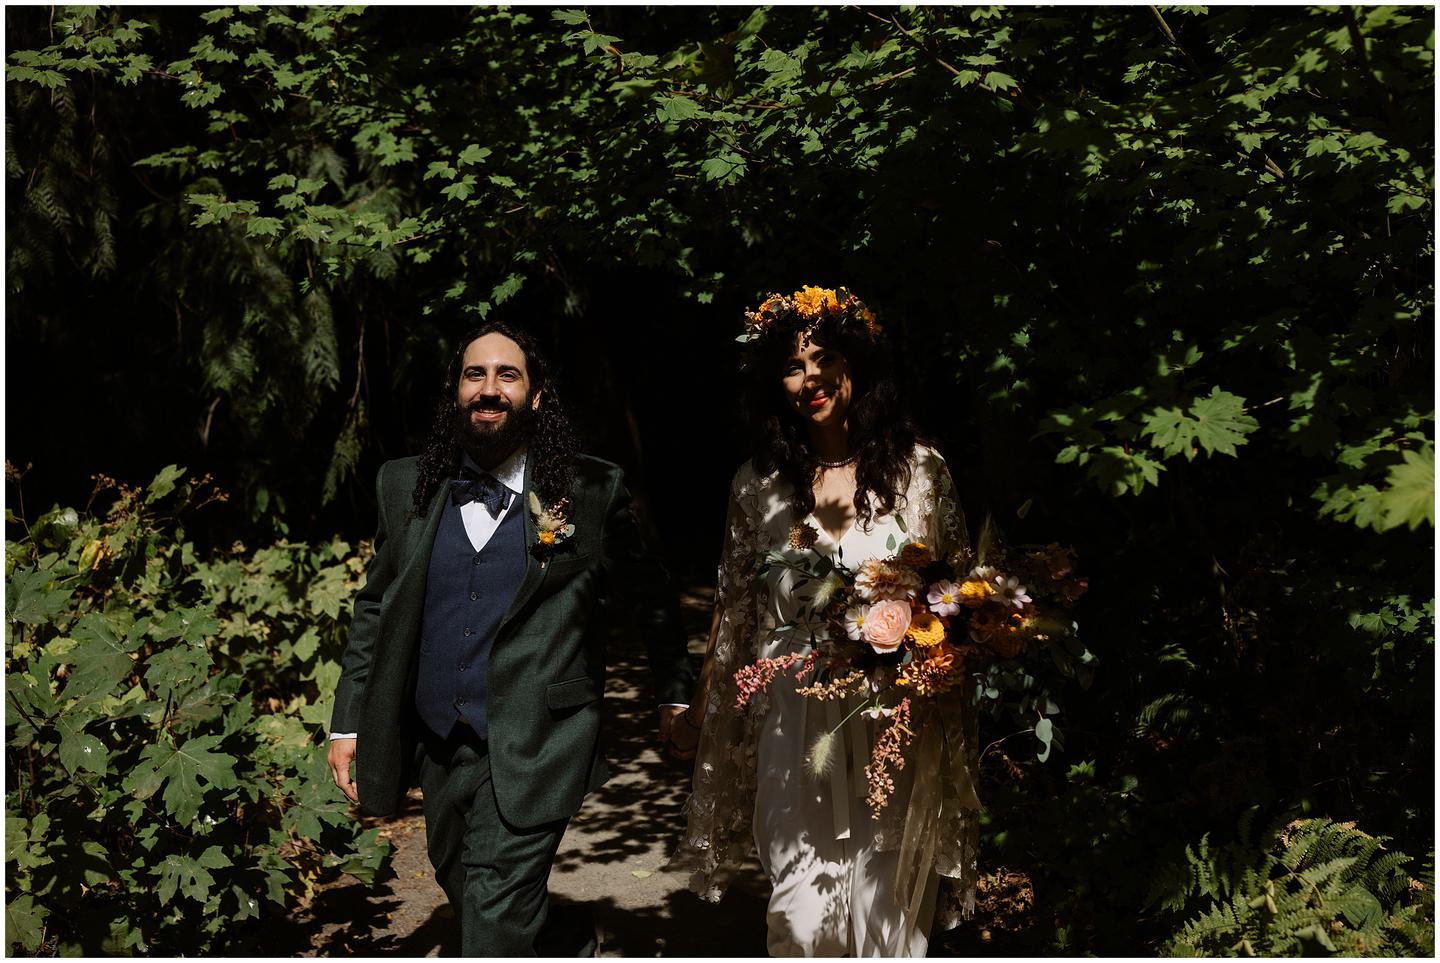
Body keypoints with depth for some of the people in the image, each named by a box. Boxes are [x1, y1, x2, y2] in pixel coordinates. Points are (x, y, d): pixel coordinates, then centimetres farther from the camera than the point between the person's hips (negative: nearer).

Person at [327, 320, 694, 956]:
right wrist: (347, 723, 8)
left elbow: (650, 598, 7)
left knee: (494, 925, -11)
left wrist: (675, 693, 15)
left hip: (534, 747, -5)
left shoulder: (591, 492, -5)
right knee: (463, 893, 20)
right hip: (439, 745, 5)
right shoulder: (407, 487, 5)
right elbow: (375, 610, 11)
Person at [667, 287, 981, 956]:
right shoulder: (759, 483, 4)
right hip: (796, 720, 1)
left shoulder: (919, 469, 0)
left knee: (886, 906, 6)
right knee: (799, 912, 0)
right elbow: (733, 608, 12)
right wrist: (700, 711, 17)